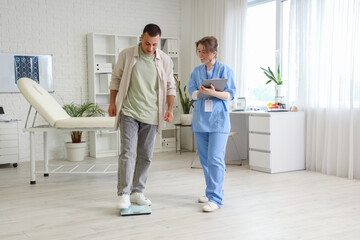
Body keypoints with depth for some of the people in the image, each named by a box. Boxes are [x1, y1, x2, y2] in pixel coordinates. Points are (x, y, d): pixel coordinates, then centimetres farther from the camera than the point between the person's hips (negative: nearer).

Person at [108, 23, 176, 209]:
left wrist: (170, 109, 1)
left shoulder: (165, 60, 2)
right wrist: (112, 103, 6)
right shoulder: (126, 55, -2)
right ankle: (124, 194, -6)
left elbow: (170, 86, 10)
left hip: (151, 116, 3)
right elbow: (116, 78, 8)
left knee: (145, 156, 7)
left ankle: (137, 192, 18)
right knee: (127, 152, -11)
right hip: (129, 112, -2)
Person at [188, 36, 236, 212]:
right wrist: (202, 92, -18)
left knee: (215, 158, -12)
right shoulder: (196, 71, 12)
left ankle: (216, 198, -10)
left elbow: (230, 94, -5)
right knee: (205, 159, 11)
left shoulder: (225, 69, 0)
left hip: (218, 120, -5)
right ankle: (211, 191, 26)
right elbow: (192, 93, 3)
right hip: (200, 120, 5)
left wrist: (214, 93, -23)